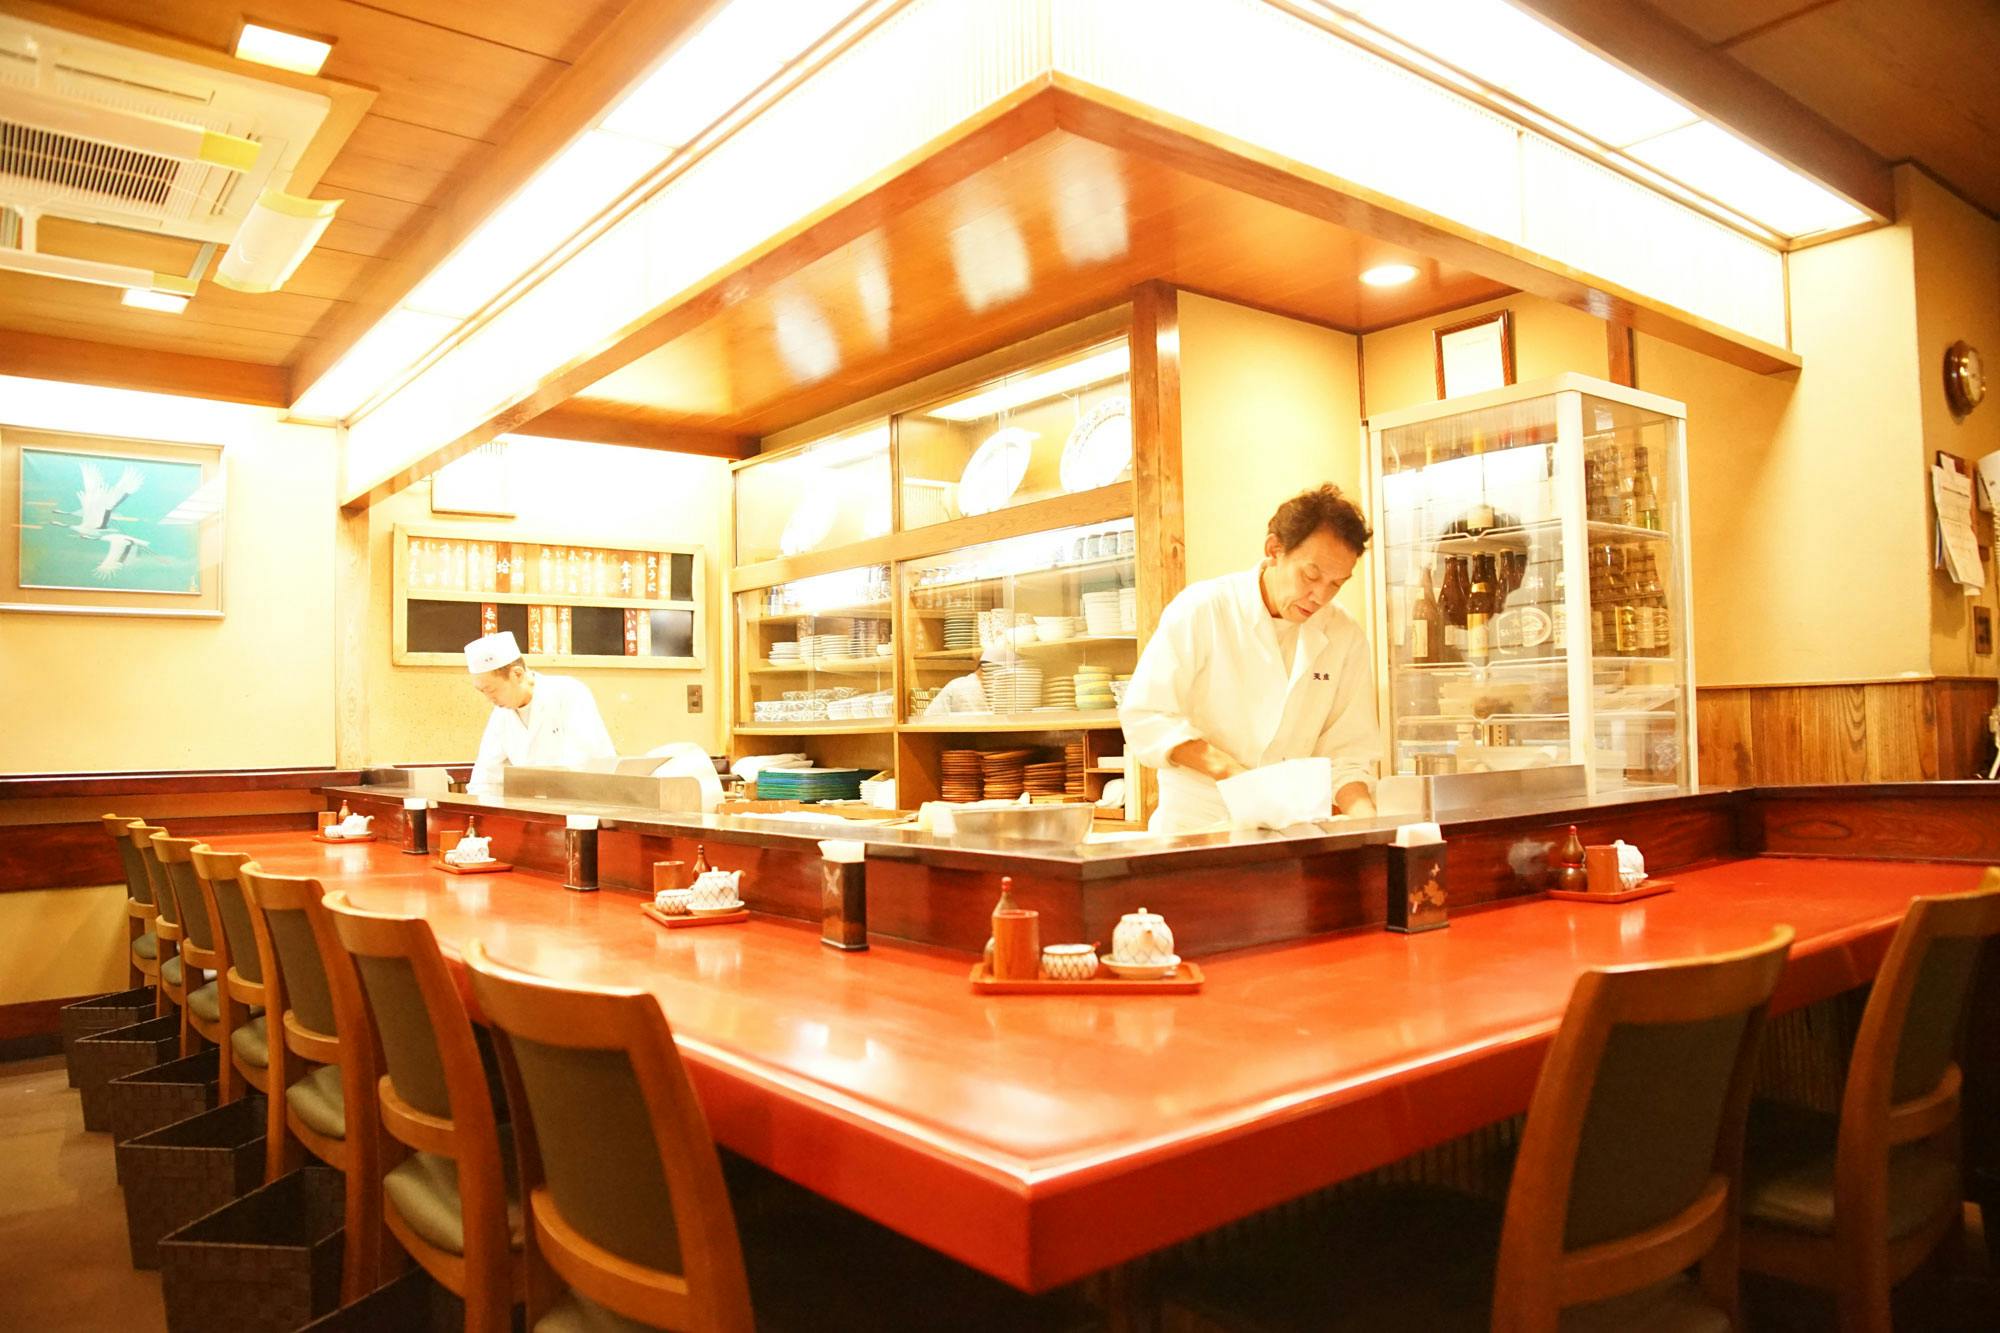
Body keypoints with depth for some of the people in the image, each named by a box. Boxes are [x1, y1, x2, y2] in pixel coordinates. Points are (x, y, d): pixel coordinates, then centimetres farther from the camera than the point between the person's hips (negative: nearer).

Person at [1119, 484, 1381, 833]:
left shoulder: (1347, 638, 3)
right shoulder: (1202, 610, -8)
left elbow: (1347, 752, 6)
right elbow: (1145, 717, -9)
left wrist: (1365, 816, -13)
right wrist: (1228, 770, -19)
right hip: (1196, 823, -5)